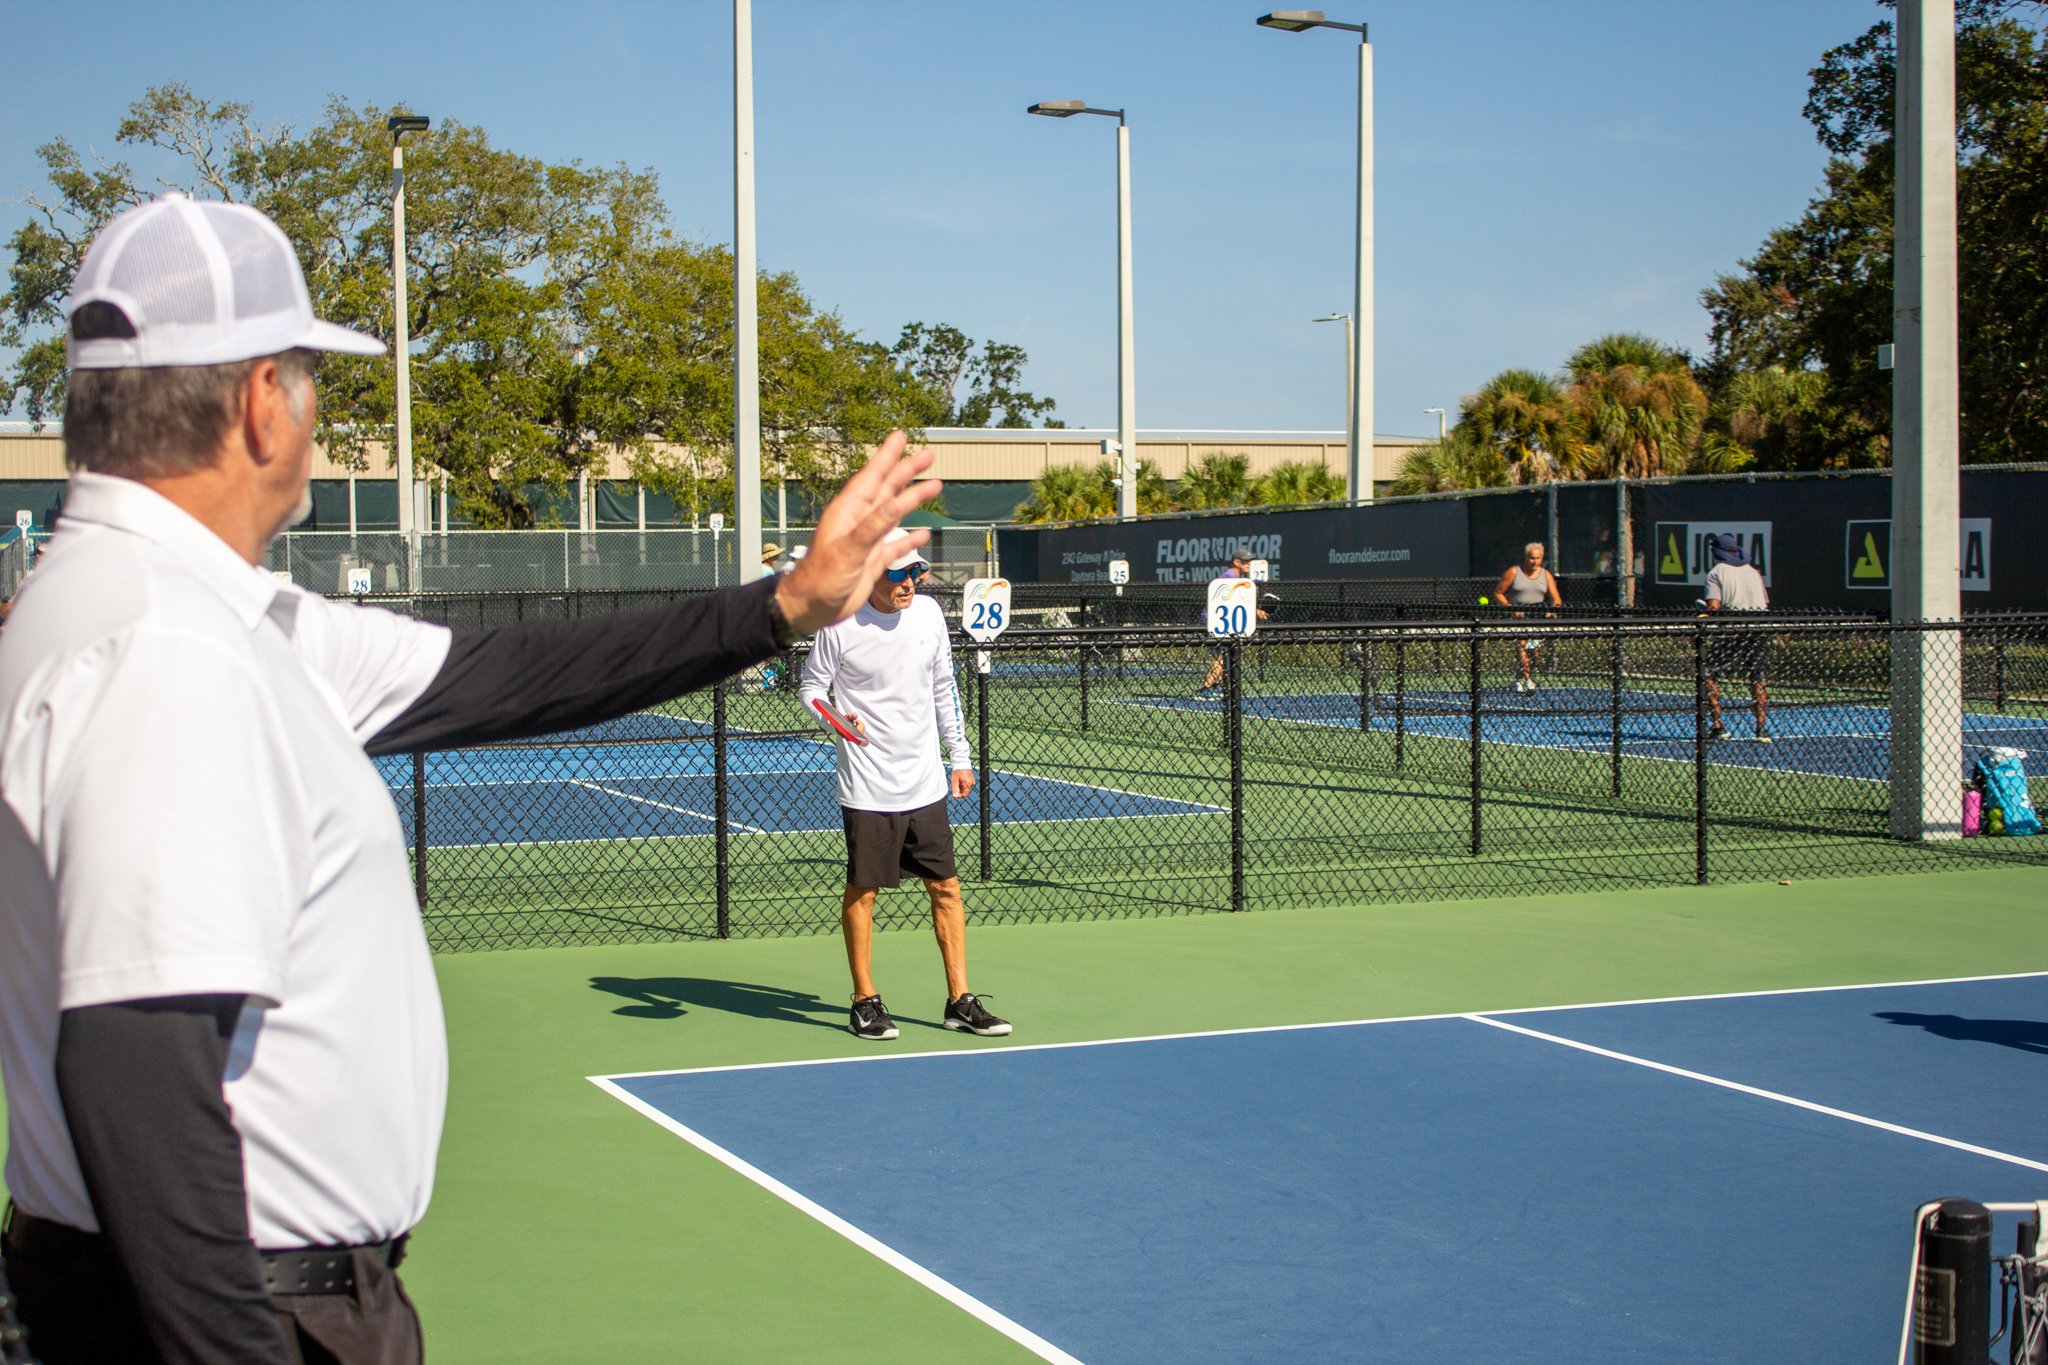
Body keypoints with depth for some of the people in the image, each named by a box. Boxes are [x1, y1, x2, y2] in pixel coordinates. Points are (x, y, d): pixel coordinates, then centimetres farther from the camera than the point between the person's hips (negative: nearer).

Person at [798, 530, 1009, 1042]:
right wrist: (835, 717, -21)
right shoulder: (840, 624, -11)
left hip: (925, 783, 5)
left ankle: (960, 1000, 13)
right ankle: (865, 1002, 15)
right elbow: (811, 687, 0)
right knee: (862, 889, 1)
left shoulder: (928, 612, 3)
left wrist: (960, 757, 14)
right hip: (867, 788, -4)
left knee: (945, 886, 6)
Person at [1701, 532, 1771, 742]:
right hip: (1760, 628, 5)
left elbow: (1713, 607, -7)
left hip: (1733, 629, -5)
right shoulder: (1753, 572, 20)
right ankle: (1762, 729, 11)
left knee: (1709, 675, 4)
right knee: (1757, 677, 17)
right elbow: (1765, 604, 19)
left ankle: (1719, 727, -6)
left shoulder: (1716, 573, 5)